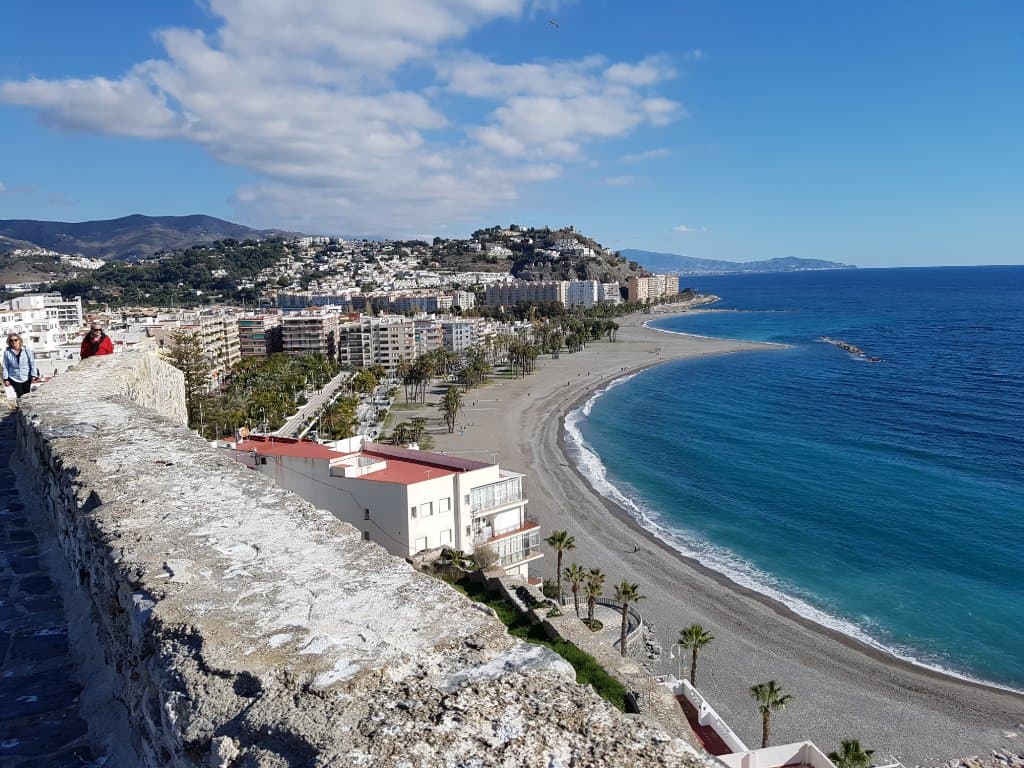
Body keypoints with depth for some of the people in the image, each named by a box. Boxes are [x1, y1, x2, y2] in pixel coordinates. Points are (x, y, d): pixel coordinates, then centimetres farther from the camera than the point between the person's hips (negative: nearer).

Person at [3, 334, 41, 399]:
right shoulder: (7, 352, -5)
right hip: (14, 379, 0)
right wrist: (6, 379, 0)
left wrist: (34, 376, -7)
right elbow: (5, 367, 0)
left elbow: (32, 363, -2)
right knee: (20, 396, 1)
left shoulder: (27, 350, -7)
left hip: (26, 378, 0)